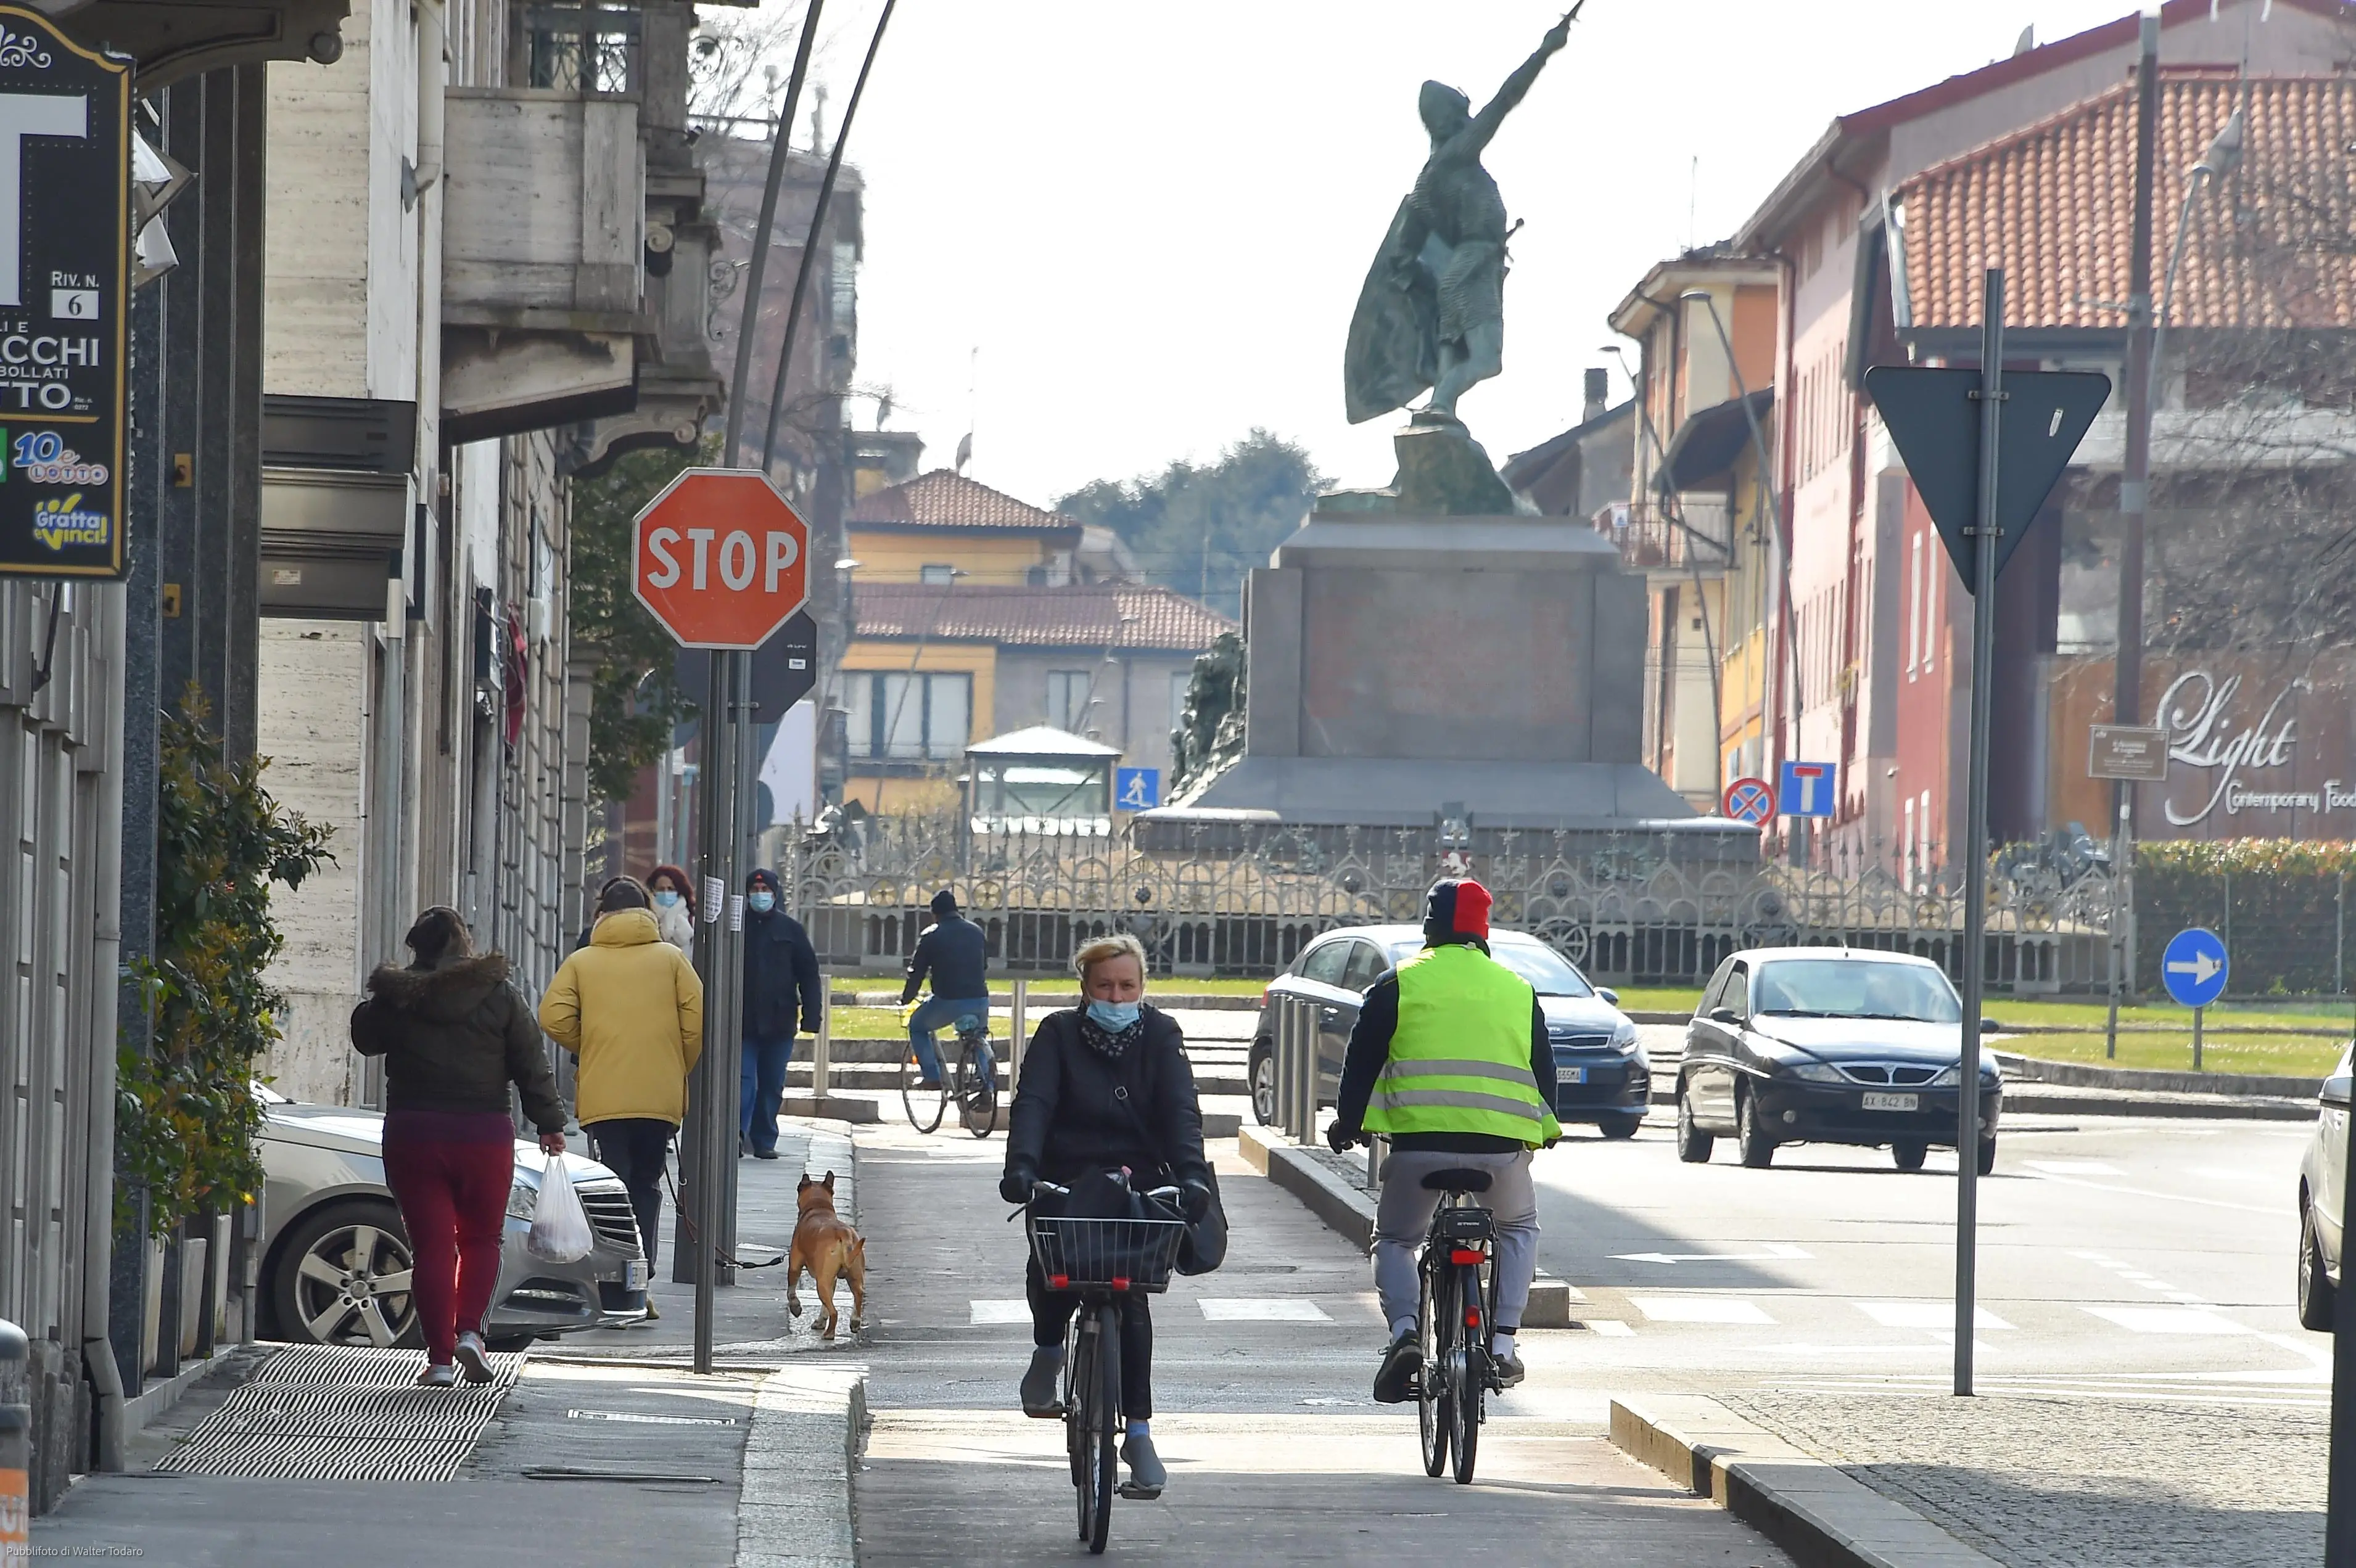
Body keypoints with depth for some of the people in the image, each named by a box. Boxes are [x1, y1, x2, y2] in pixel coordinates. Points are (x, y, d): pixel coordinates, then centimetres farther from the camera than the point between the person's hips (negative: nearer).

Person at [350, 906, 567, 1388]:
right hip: (483, 1132, 0)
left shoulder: (395, 999, -3)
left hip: (411, 1133, 0)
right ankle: (469, 1331, -1)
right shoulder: (500, 996, -1)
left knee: (432, 1247, 2)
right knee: (480, 1239, 17)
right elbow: (532, 1066, 1)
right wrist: (550, 1124, 8)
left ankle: (439, 1356, -1)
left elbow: (365, 1038, 15)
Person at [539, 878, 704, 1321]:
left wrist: (588, 1051, 12)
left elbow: (554, 1017, -5)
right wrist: (678, 1068, 13)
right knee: (647, 1188, 15)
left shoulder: (582, 962, 5)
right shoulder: (670, 958, 6)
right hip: (661, 1097, 1)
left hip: (604, 1097, -1)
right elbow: (697, 1018, -1)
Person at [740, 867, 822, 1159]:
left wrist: (811, 1017, -2)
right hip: (742, 1022, -2)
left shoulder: (791, 930, 6)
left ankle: (765, 1142, 14)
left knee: (772, 1085, 7)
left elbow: (808, 974, 7)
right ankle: (738, 1133, -19)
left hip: (779, 1022, 2)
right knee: (745, 1080, -12)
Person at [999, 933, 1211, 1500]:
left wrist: (1191, 1174, -26)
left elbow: (1181, 1111, -8)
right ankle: (1048, 1349, 12)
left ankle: (1138, 1431, -9)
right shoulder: (1059, 1035, 1)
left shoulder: (1160, 1035, 3)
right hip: (1067, 1181, 0)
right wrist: (1022, 1167, -31)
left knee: (1131, 1297, -14)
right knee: (1050, 1275, -23)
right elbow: (1032, 1104, -12)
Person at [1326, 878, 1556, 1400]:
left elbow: (1362, 1061, 5)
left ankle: (1403, 1332, -13)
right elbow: (1543, 1069, 21)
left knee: (1394, 1241, 15)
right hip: (1501, 1143, 2)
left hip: (1420, 1140, -2)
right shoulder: (1517, 990, 14)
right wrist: (1544, 1129, 36)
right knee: (1518, 1229, 28)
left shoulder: (1399, 985, 5)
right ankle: (1503, 1342, 13)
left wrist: (1347, 1122, 17)